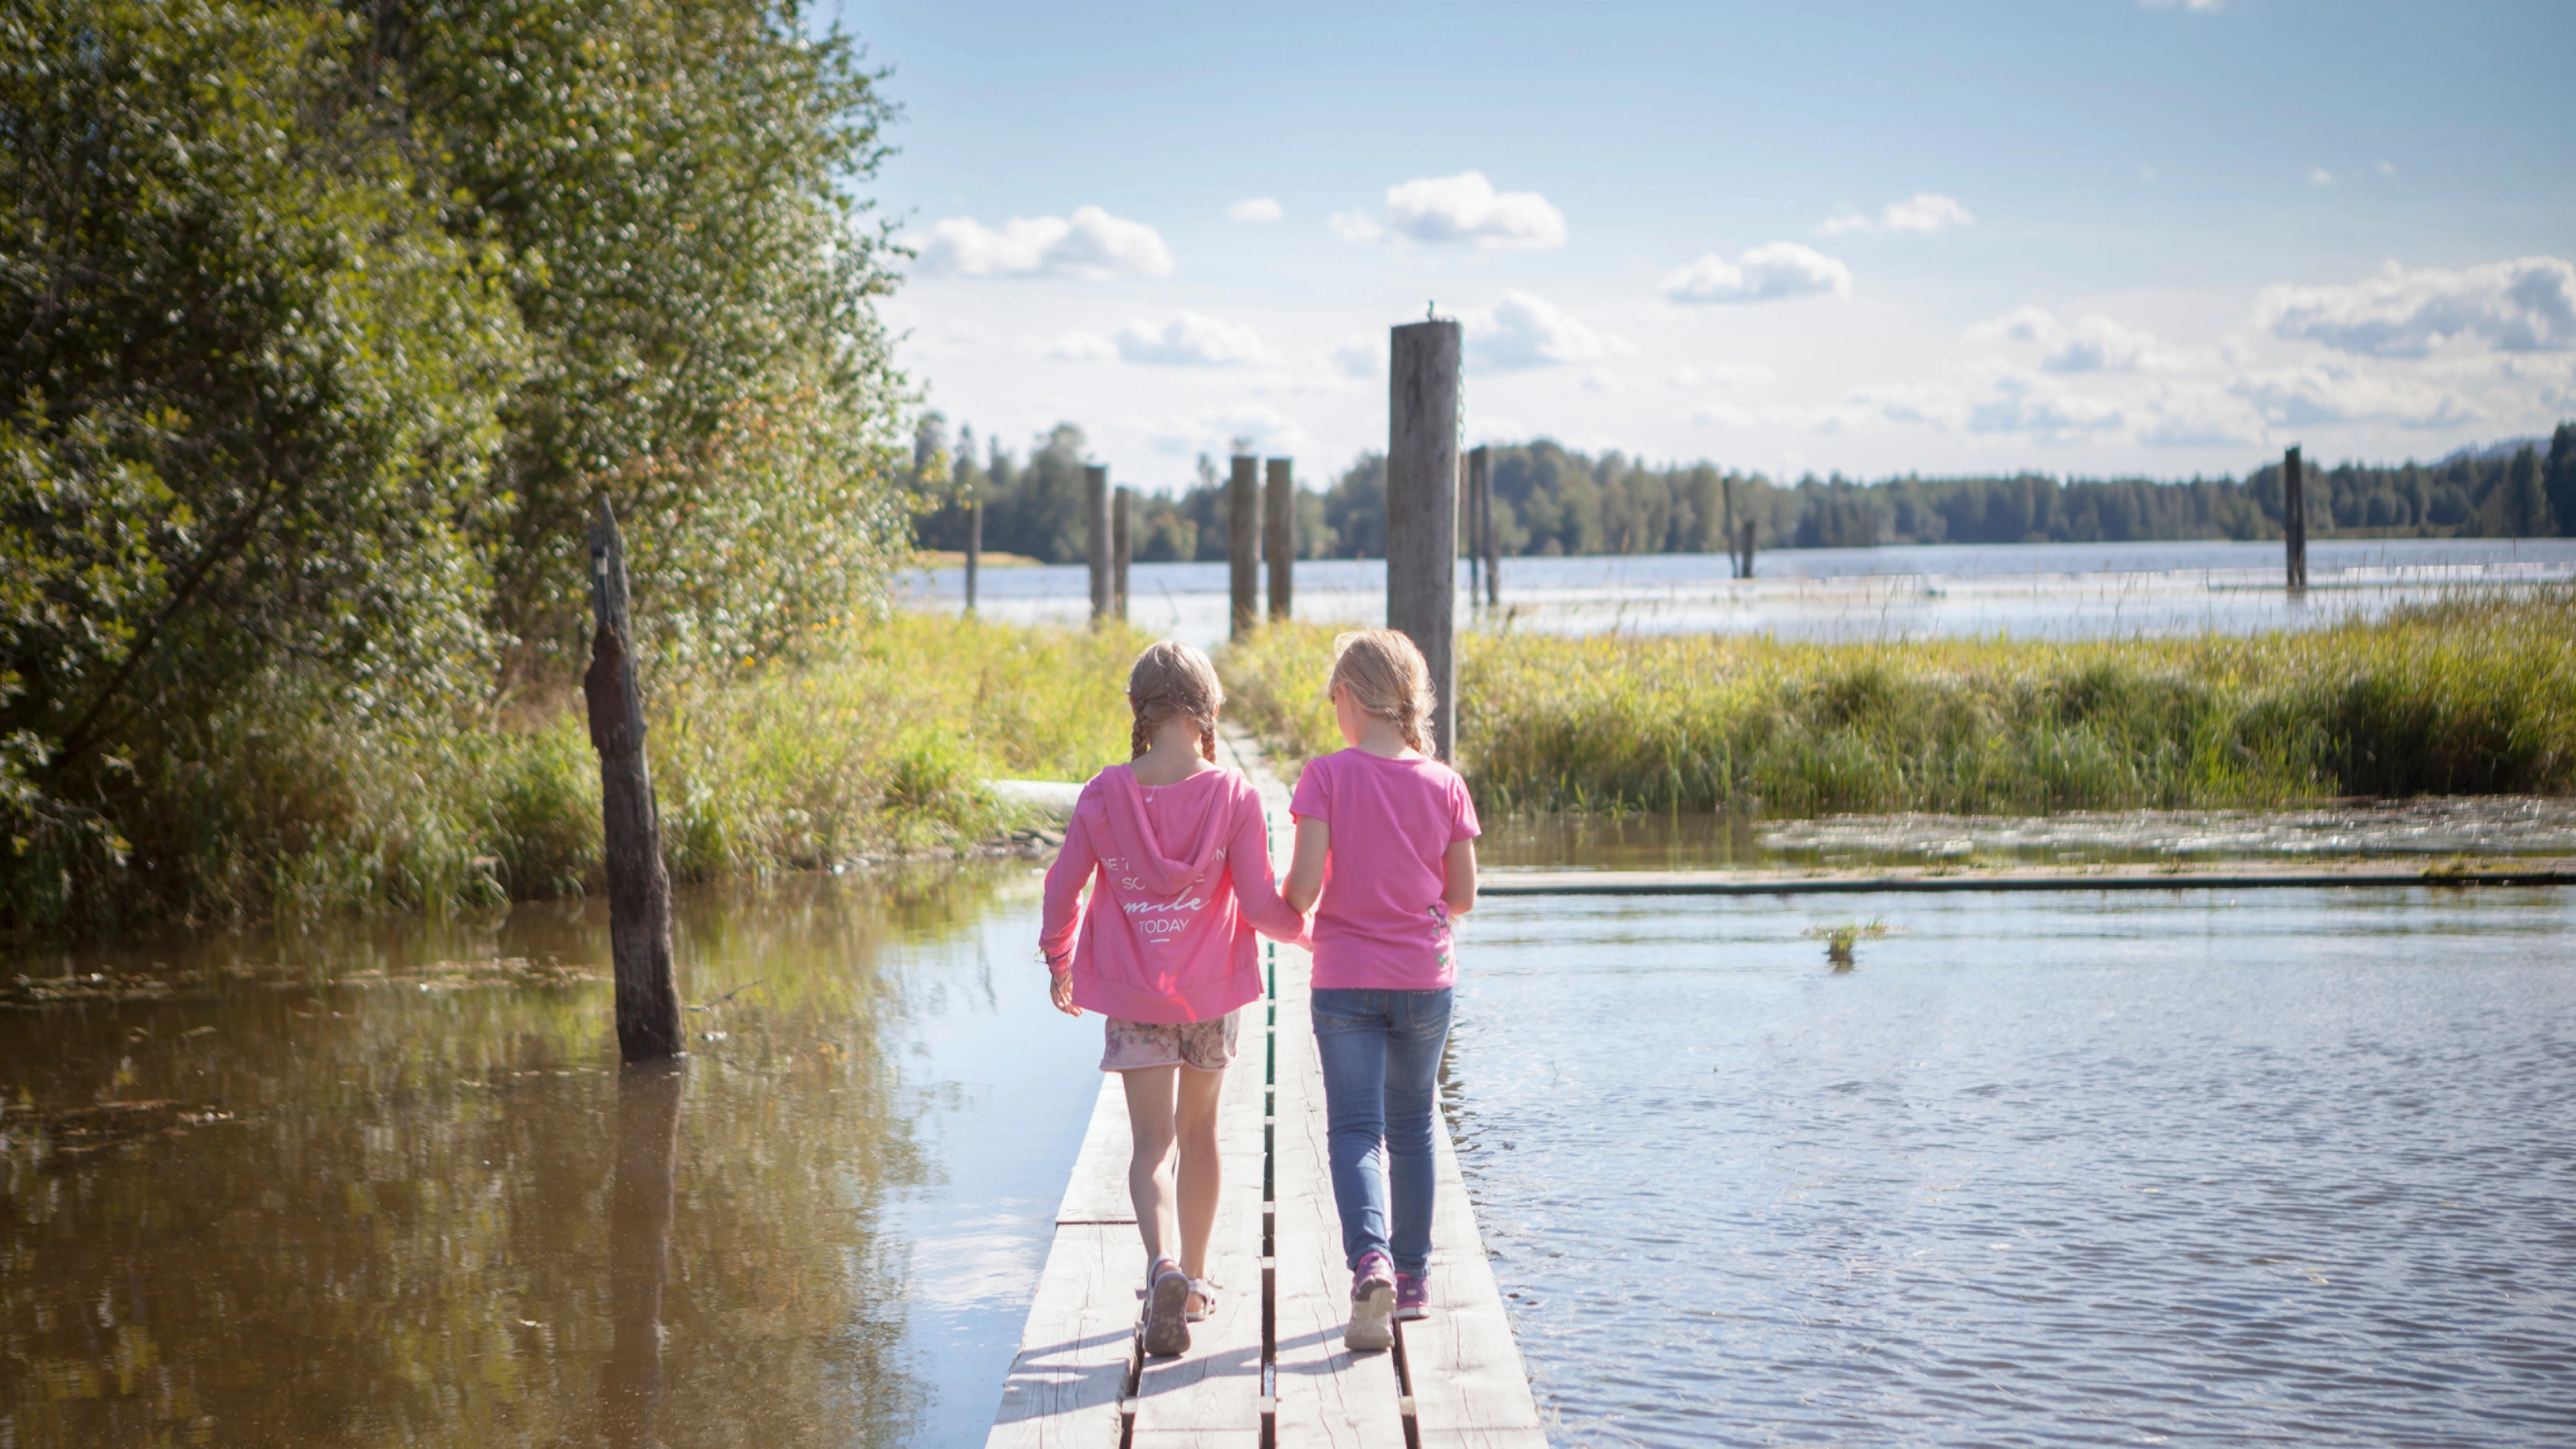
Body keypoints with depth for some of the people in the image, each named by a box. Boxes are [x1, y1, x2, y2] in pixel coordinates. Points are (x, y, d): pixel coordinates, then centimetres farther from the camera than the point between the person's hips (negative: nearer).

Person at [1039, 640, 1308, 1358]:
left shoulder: (1105, 793, -7)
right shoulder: (1232, 795, -11)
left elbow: (1063, 886, 1)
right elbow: (1262, 904, -10)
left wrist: (1059, 961, 18)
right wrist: (1307, 930, 12)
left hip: (1132, 994, 0)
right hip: (1211, 990, 0)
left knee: (1152, 1143, 0)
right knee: (1200, 1133, 18)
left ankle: (1164, 1265, -26)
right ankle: (1194, 1282, 28)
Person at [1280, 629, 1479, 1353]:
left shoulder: (1327, 777, -11)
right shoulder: (1444, 783, -2)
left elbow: (1303, 886, -16)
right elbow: (1464, 897, 1)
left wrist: (1295, 916, 6)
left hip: (1346, 978, -3)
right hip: (1425, 975, 3)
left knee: (1354, 1129, -1)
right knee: (1411, 1127, 18)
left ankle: (1371, 1259, -25)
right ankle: (1412, 1278, 25)